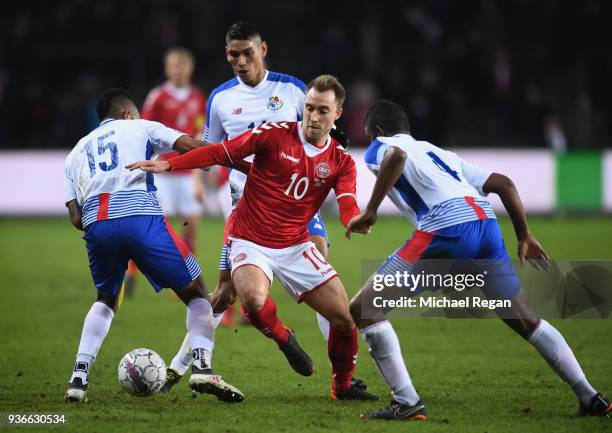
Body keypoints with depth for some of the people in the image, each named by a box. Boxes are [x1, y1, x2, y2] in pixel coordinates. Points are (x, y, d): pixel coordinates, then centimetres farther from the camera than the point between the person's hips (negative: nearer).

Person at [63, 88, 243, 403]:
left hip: (95, 224, 4)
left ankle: (79, 378, 16)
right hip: (140, 216, -4)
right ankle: (201, 366, -12)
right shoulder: (139, 128, 23)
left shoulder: (76, 152, 31)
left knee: (105, 300, 29)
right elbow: (191, 146, 7)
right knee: (196, 293, 9)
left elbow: (75, 218, 18)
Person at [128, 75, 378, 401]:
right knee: (253, 298, -35)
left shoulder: (341, 162, 0)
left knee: (346, 318, -3)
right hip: (250, 242, -3)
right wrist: (167, 164, -17)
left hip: (297, 246, 3)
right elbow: (220, 153, -6)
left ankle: (343, 386, 23)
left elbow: (348, 208, -15)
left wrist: (357, 220, -41)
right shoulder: (275, 134, -8)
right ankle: (283, 338, -2)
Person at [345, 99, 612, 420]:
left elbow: (396, 156, -10)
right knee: (527, 321, 22)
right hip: (486, 223, 7)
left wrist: (370, 212, -7)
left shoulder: (379, 147, 17)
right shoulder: (441, 154, 36)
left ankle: (407, 404, -6)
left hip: (447, 228, -7)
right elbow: (503, 183, 28)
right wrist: (524, 237, 33)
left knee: (363, 309, 0)